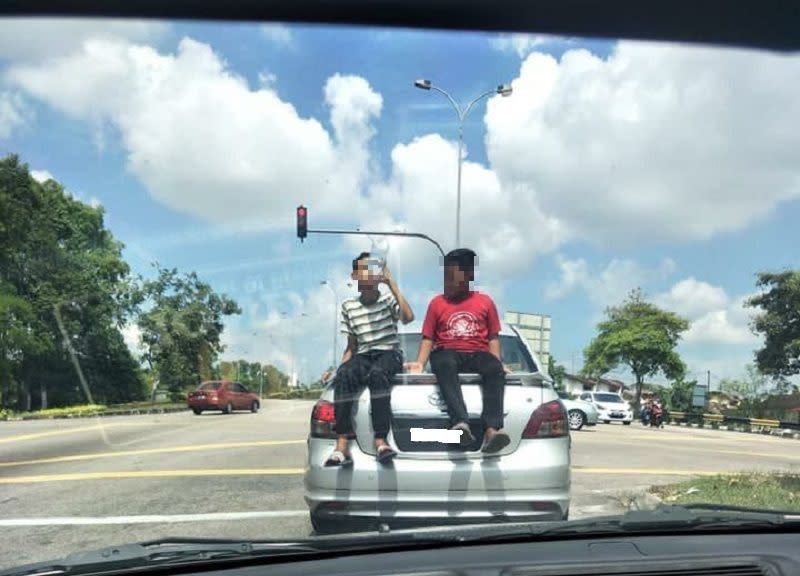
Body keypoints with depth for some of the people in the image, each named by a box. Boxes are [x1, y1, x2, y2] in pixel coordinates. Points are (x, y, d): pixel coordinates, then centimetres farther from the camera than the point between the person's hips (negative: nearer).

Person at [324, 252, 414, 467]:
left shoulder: (388, 299, 5)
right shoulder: (348, 306, 13)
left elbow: (408, 317, -16)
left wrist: (392, 283, -12)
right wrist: (341, 366, 0)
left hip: (389, 353, -2)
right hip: (363, 356, 2)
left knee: (377, 373, -39)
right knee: (343, 375, -33)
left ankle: (380, 441, -40)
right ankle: (342, 446, -38)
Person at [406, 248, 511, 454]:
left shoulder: (485, 301, 14)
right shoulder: (437, 303, 15)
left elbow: (493, 337, 12)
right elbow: (428, 338, 12)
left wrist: (498, 363, -5)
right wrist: (420, 363, -5)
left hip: (477, 354, 1)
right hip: (447, 353, 0)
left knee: (495, 370, -35)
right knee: (444, 366, -39)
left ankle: (491, 430, -50)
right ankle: (461, 424, -55)